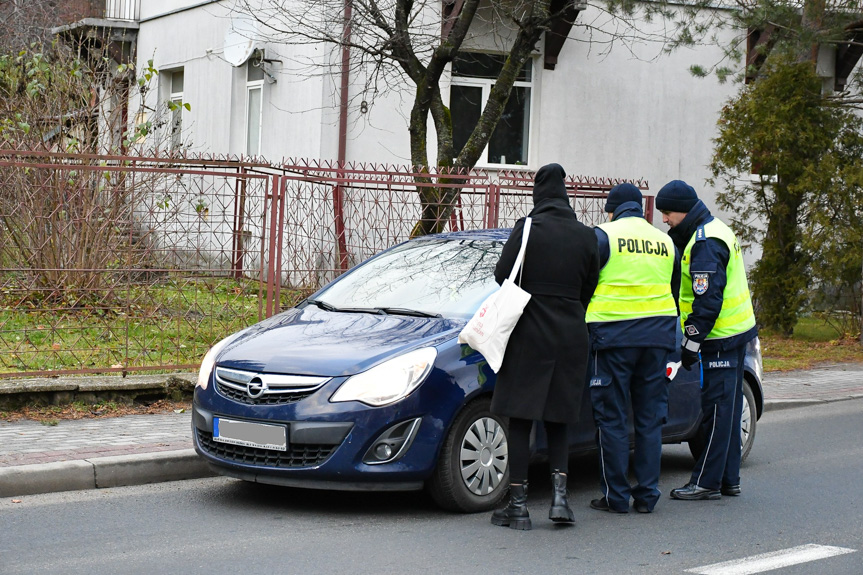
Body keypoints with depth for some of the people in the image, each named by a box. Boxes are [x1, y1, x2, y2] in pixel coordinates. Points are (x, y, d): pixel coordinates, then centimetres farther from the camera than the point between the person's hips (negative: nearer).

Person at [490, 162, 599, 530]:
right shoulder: (585, 235, 4)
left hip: (530, 333, -4)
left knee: (520, 420, 1)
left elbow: (502, 275, -6)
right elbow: (589, 288, 9)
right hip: (570, 334, 4)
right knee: (556, 421, 15)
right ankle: (560, 495, 2)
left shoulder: (528, 229, -8)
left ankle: (518, 506, 1)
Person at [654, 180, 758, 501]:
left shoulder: (705, 243, -17)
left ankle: (707, 482, -3)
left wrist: (691, 342, -18)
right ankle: (728, 479, 18)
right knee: (727, 408, 13)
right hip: (737, 330, 11)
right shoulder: (716, 230, 16)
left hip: (720, 339, -11)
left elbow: (707, 301, -22)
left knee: (716, 409, -6)